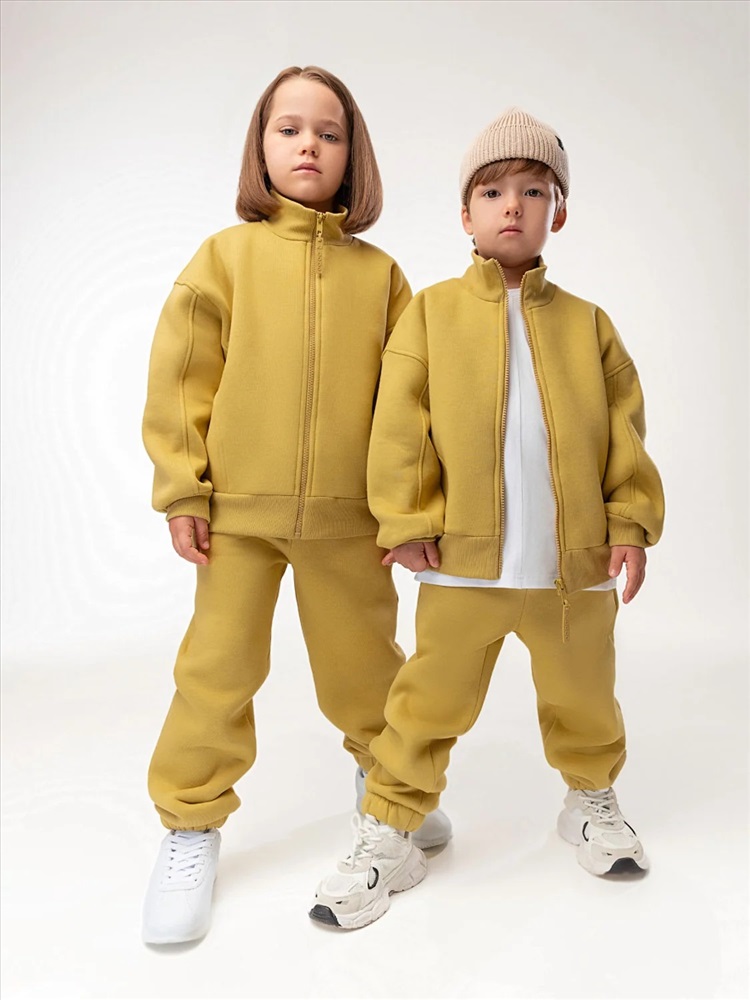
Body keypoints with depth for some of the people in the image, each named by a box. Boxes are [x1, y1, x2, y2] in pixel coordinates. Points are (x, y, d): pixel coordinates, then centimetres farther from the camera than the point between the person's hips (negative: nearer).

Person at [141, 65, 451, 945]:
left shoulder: (379, 273, 5)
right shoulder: (227, 254, 2)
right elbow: (180, 378, -1)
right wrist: (182, 491, -5)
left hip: (347, 513, 1)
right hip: (238, 507, 0)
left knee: (363, 658, 14)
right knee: (218, 666, 6)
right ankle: (191, 826, 25)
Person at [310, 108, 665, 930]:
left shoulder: (587, 324, 7)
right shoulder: (431, 312, 1)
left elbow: (624, 431, 7)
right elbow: (400, 425, -4)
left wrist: (631, 524, 0)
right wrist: (406, 520, -9)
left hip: (575, 558, 3)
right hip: (464, 558, -2)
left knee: (582, 697, 19)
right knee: (430, 700, 8)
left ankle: (591, 798, 46)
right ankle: (389, 833, 24)